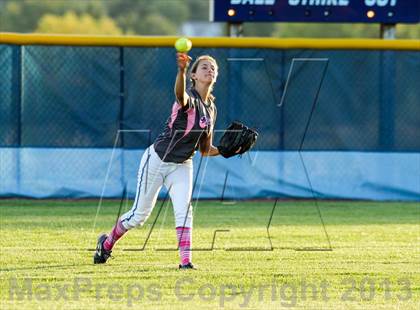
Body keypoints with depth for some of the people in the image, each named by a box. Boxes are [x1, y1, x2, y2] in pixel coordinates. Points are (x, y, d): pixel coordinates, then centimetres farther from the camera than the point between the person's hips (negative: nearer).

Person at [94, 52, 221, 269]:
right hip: (157, 160, -5)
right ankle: (107, 242, 29)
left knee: (184, 210, -18)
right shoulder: (188, 99, -16)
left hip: (182, 166, 5)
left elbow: (205, 150, 13)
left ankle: (186, 261, -21)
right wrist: (181, 70, -67)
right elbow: (180, 94, -45)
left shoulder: (210, 109, 7)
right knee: (139, 216, 4)